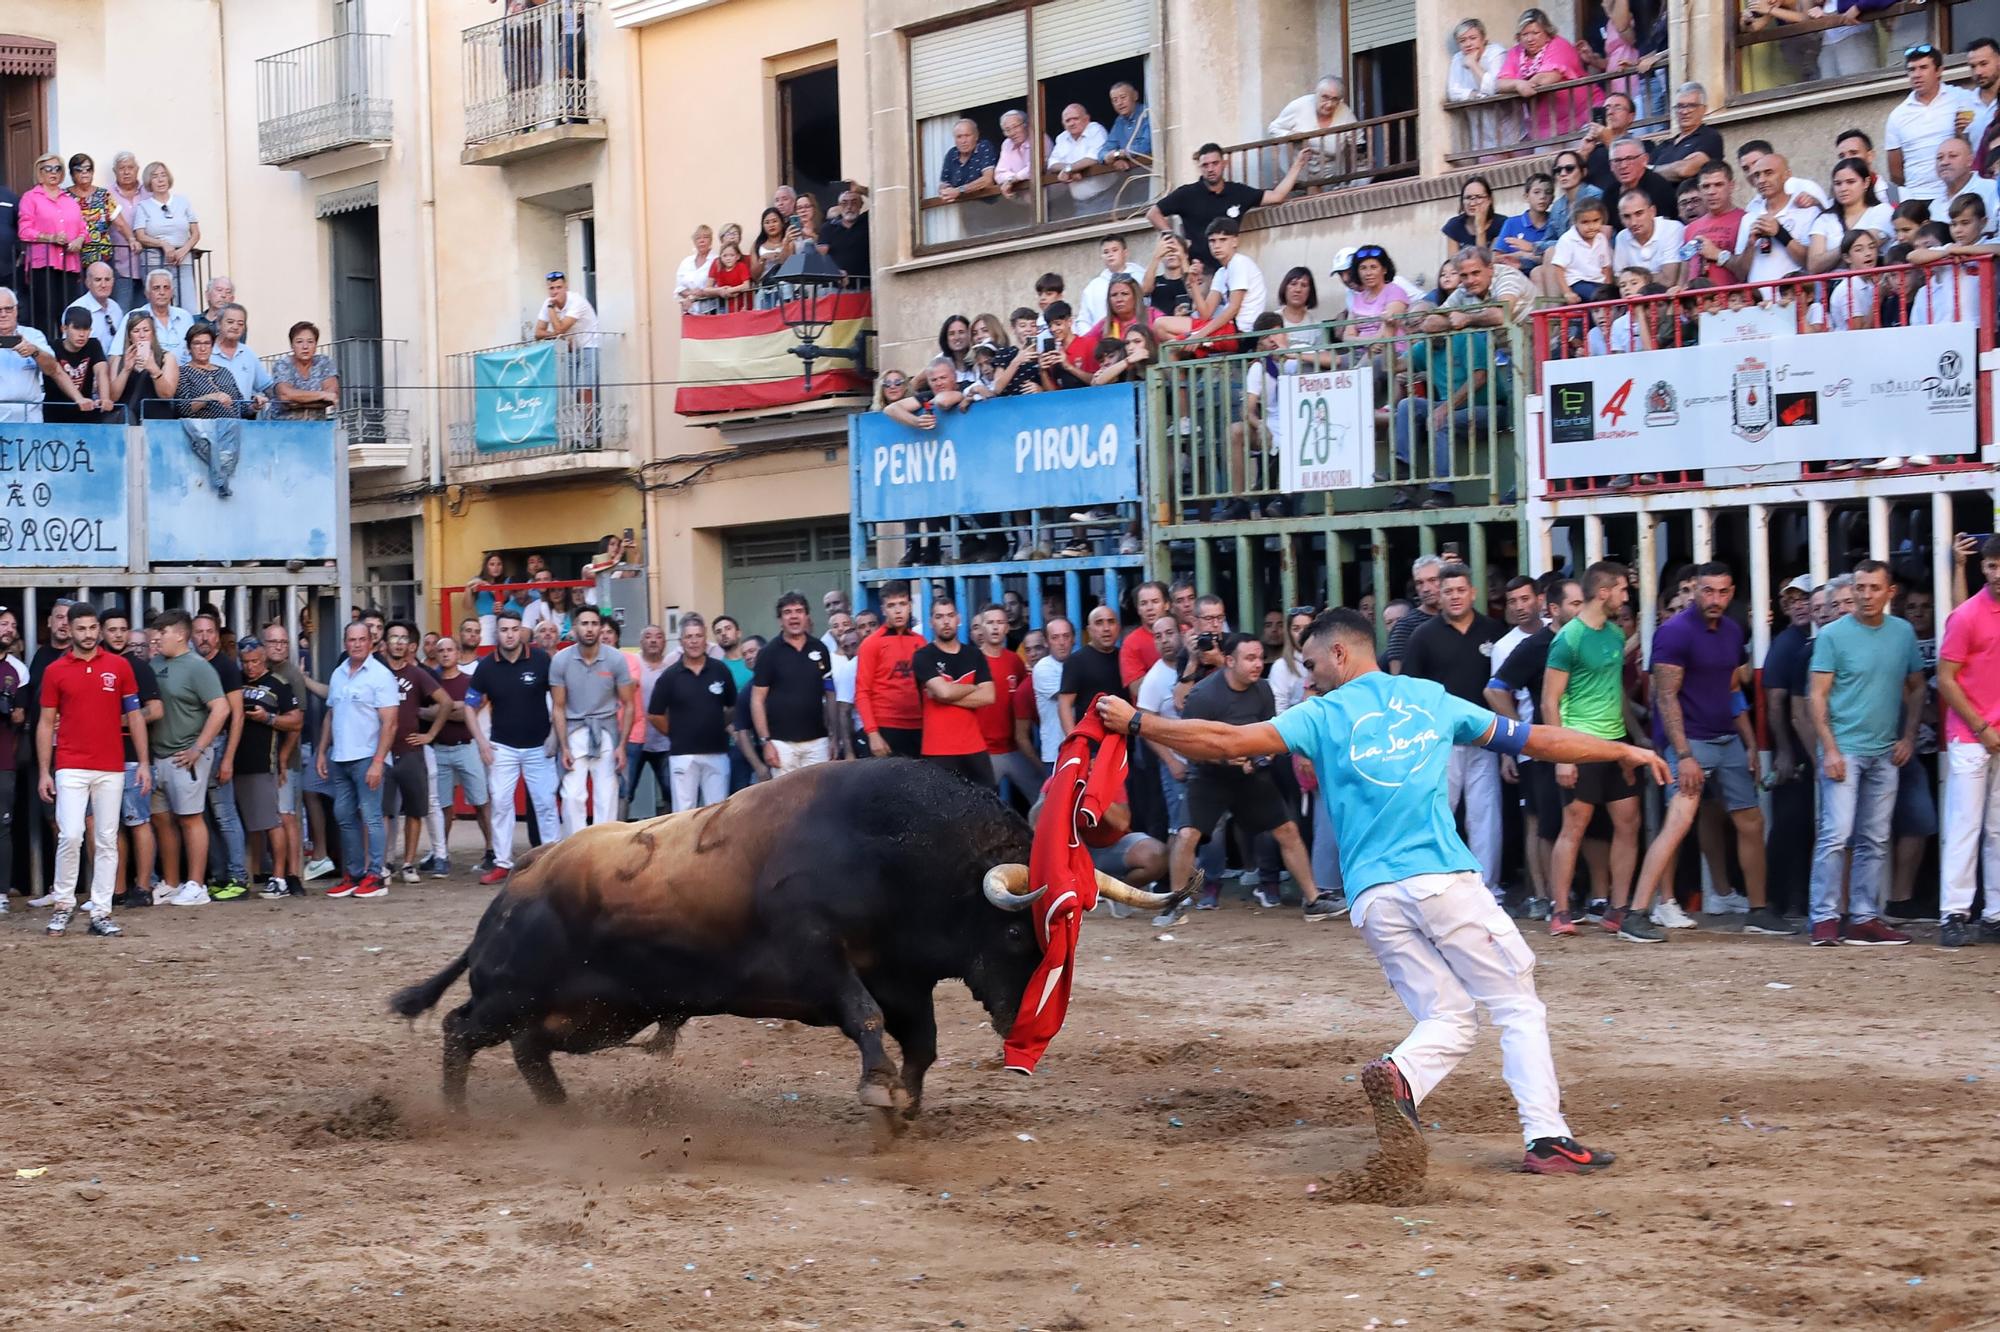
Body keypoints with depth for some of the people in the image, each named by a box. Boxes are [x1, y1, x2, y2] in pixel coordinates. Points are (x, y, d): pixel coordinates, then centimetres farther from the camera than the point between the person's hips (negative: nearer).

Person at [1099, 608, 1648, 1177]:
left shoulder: (1321, 716, 10)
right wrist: (1623, 751, 33)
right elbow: (1532, 739, 21)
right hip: (1444, 882, -1)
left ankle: (1398, 1076, -20)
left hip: (1373, 897, 1)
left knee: (1448, 1019, 10)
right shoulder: (1431, 699, 15)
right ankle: (1547, 1137, -8)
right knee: (1519, 1007, 6)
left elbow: (1227, 741, 2)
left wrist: (1135, 722, 13)